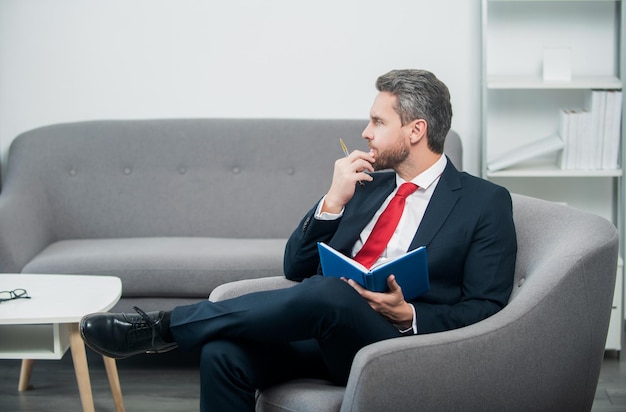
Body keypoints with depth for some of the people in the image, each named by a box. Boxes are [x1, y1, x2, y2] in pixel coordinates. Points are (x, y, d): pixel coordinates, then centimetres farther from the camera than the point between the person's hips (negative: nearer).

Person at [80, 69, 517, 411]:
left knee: (327, 291, -36)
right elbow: (297, 268, 14)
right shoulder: (367, 183, 20)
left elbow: (485, 308, -2)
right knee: (223, 354, -24)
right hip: (325, 329, 5)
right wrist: (334, 201, -1)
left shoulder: (485, 202, 3)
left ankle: (165, 326, -22)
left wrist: (408, 315, -18)